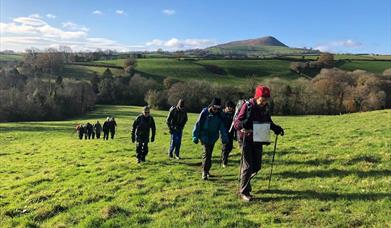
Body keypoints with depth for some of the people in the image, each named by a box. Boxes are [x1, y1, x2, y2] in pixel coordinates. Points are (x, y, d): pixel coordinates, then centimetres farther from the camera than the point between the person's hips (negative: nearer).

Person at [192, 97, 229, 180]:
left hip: (213, 137, 4)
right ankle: (204, 172, -6)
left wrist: (224, 138, -1)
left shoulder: (219, 115, -2)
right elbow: (198, 124, -8)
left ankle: (207, 171, 23)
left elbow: (223, 127, 4)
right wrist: (195, 137, -9)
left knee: (209, 153, 11)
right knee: (207, 152, -14)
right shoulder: (204, 112, -12)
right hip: (204, 135, -4)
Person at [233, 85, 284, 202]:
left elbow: (268, 122, 17)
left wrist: (276, 128, -2)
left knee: (256, 166, 11)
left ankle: (244, 181, 37)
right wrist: (243, 124, -42)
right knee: (247, 166, -4)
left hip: (258, 140, 6)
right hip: (246, 139, -6)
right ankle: (244, 192, 10)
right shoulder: (247, 106, -15)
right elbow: (236, 123, -20)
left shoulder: (265, 108, 2)